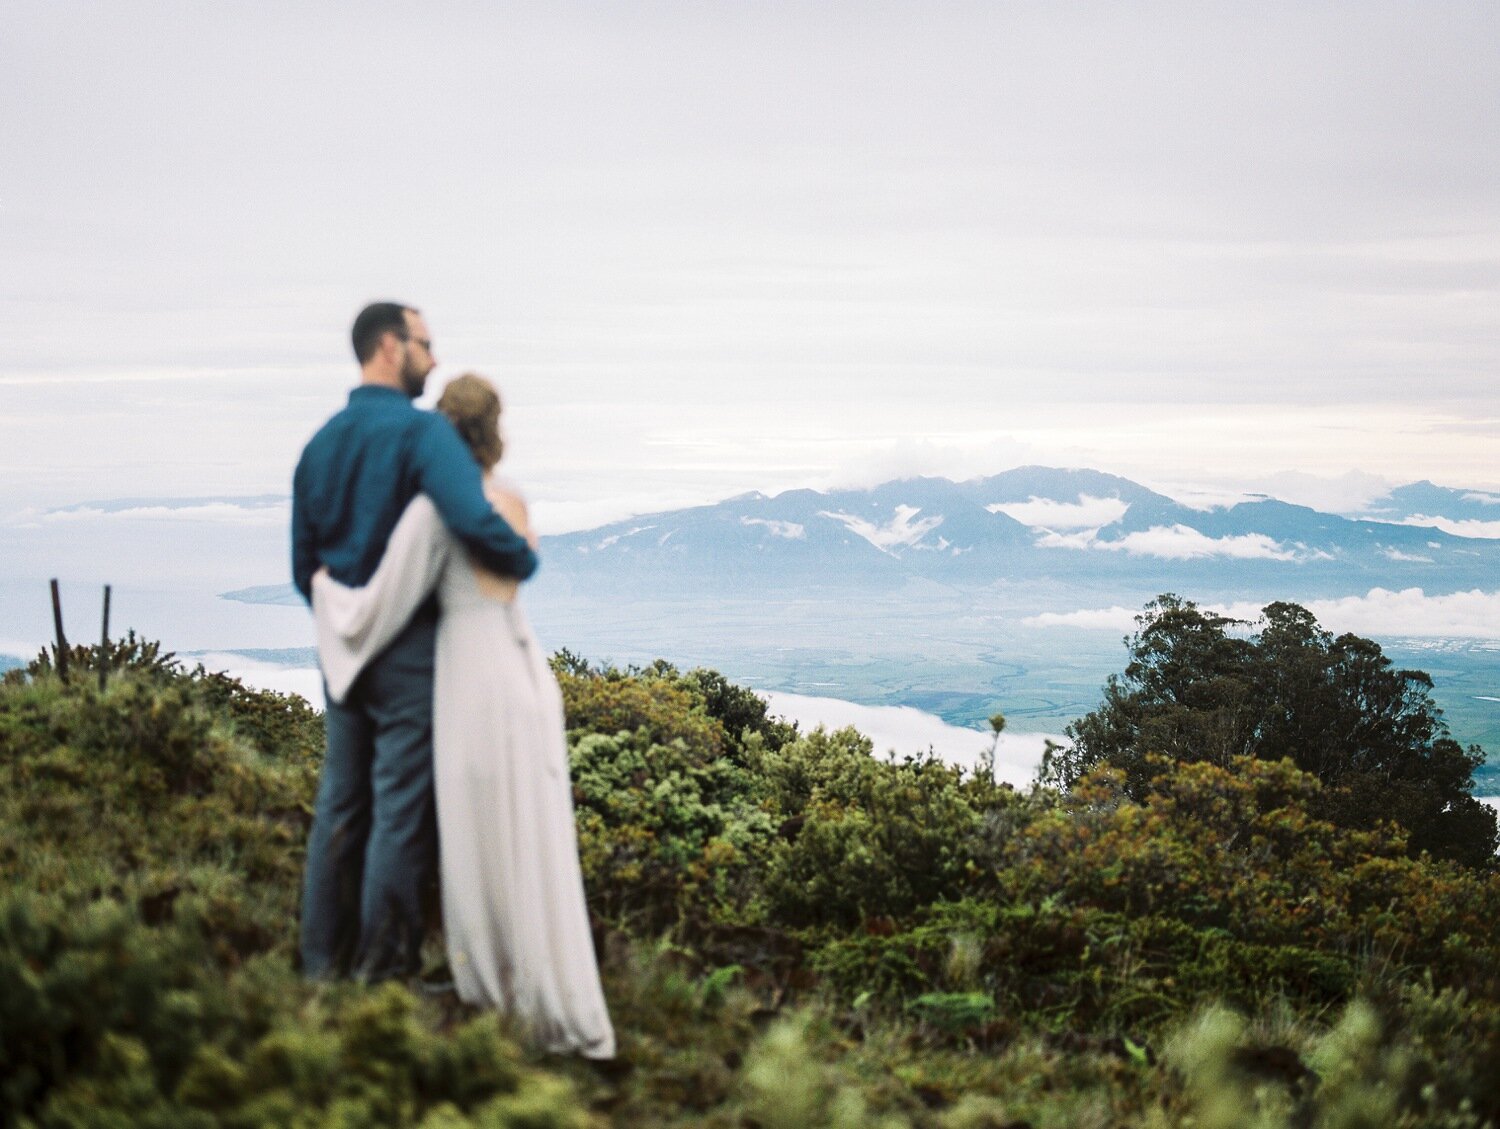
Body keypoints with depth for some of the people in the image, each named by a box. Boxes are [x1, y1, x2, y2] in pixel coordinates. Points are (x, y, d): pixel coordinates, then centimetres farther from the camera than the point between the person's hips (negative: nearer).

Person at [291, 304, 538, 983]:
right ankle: (384, 967, 2)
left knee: (340, 801, 12)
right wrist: (524, 561, -10)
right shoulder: (422, 431, -13)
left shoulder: (321, 443, 9)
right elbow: (474, 520, -29)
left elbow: (304, 567, 14)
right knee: (401, 806, -2)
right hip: (411, 646, -7)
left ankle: (323, 963, 17)